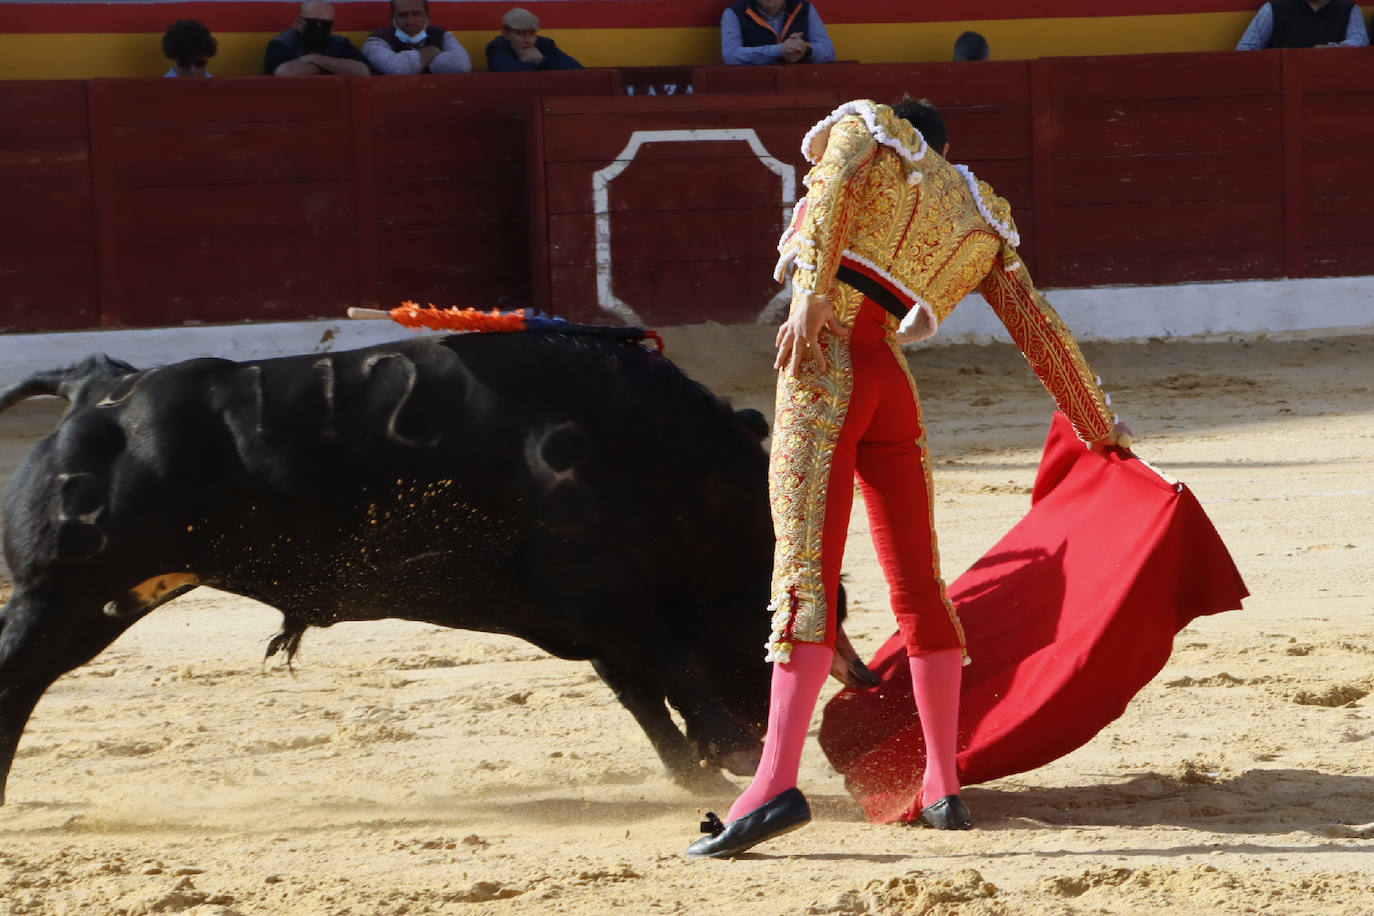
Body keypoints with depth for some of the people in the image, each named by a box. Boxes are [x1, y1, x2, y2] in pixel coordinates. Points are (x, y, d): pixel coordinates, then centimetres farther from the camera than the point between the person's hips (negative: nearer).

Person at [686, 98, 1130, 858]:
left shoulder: (868, 125, 15)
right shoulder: (983, 217, 25)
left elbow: (836, 180, -8)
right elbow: (1038, 328, 26)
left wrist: (810, 292, -21)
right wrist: (1098, 425, 35)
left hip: (824, 367, -4)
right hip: (893, 388, 4)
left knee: (806, 571, -15)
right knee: (918, 588, 15)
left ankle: (776, 782, -26)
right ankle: (943, 787, 17)